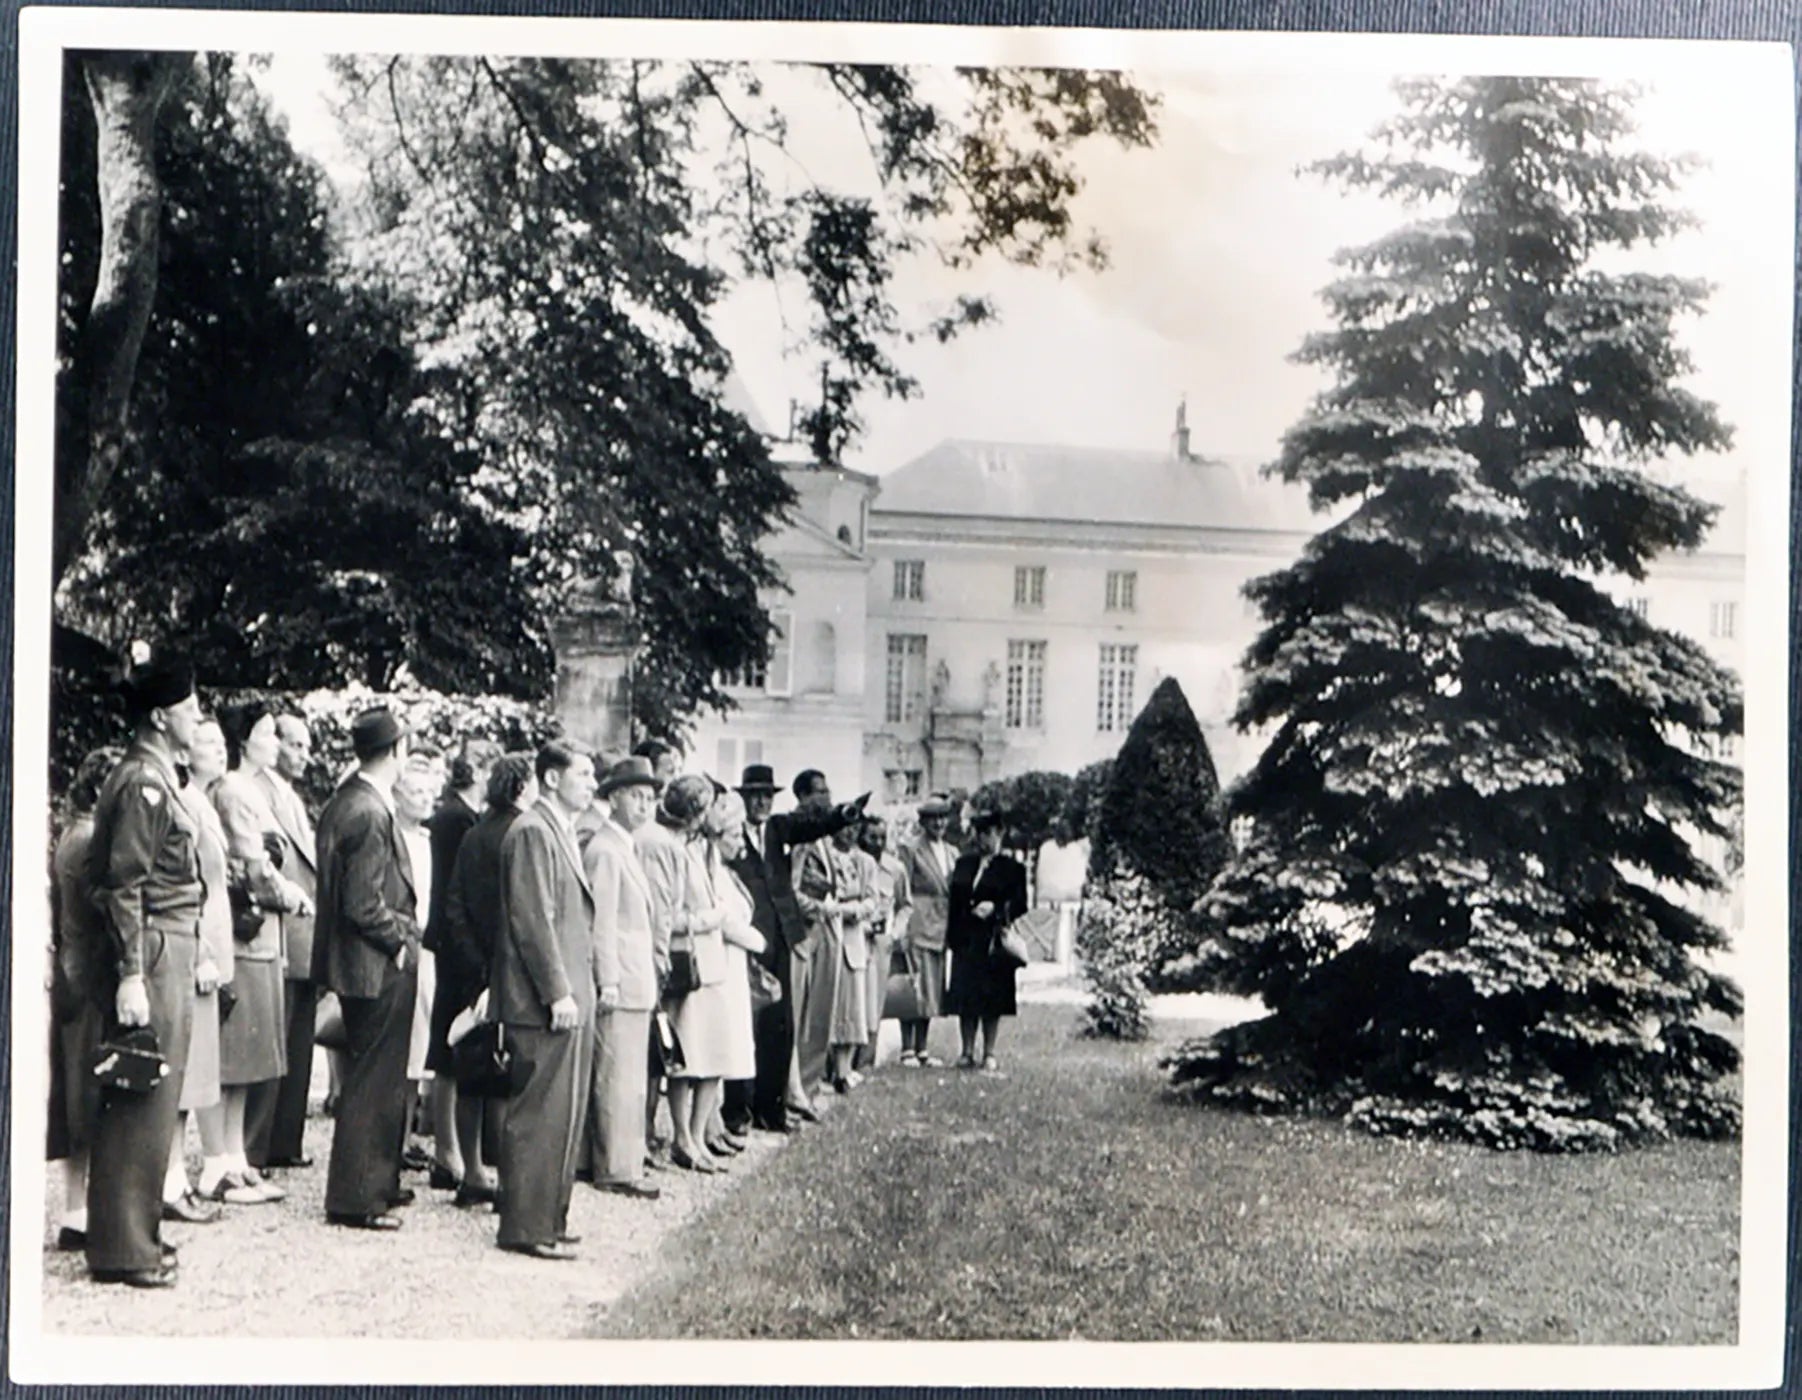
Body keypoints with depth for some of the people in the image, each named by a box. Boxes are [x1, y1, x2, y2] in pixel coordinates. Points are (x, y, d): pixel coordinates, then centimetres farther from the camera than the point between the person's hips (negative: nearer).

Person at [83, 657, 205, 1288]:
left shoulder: (158, 778, 15)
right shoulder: (142, 783, -14)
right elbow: (124, 885, -19)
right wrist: (130, 977, -21)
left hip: (170, 956, 10)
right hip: (153, 956, -10)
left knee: (151, 1100, 15)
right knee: (143, 1102, -4)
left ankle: (134, 1234, 25)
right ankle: (122, 1251, 3)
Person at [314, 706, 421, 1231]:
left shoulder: (343, 803, 9)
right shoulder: (369, 813, -21)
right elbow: (364, 905, -24)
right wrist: (401, 938, -10)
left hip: (367, 964, 10)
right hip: (379, 968, -10)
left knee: (382, 1079, 19)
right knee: (373, 1082, -1)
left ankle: (379, 1182, 30)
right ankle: (355, 1198, 7)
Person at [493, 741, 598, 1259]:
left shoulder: (560, 831, 18)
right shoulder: (532, 832, -13)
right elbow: (533, 920, -19)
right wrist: (558, 993, -20)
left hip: (569, 999, 10)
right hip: (545, 1002, -10)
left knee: (565, 1114, 14)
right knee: (540, 1115, -5)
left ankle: (547, 1218, 23)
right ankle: (526, 1227, 3)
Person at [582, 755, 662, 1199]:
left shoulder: (626, 848, 18)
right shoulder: (604, 850, -13)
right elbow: (601, 921, -17)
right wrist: (608, 982, -19)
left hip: (636, 983, 10)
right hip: (619, 985, -10)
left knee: (630, 1079, 13)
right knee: (618, 1078, -5)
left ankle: (622, 1163, 20)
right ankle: (618, 1169, 1)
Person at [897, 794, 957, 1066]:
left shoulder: (951, 852, 16)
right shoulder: (911, 850, -4)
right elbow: (903, 893, -7)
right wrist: (905, 928, -13)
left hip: (942, 929, 6)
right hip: (919, 929, -6)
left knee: (933, 992, 9)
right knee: (915, 990, -5)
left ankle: (922, 1049, 16)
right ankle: (907, 1050, 2)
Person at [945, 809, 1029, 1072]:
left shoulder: (1012, 868, 2)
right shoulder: (964, 865, 14)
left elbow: (1020, 904, -2)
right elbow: (954, 900, 12)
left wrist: (995, 909, -18)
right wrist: (951, 936, 5)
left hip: (993, 942, -3)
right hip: (966, 941, 3)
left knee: (992, 1000, 0)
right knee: (964, 997, 3)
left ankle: (989, 1054, 8)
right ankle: (967, 1052, 11)